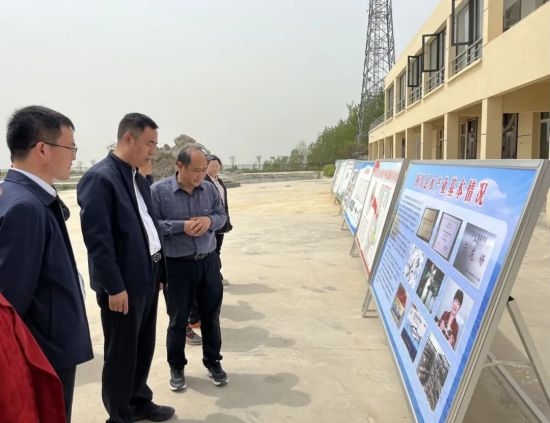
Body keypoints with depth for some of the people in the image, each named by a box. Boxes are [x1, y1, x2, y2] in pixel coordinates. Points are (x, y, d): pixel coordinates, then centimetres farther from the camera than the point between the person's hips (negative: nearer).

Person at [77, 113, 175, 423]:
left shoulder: (139, 179, 11)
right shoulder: (100, 178, -16)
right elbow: (98, 239, -20)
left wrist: (158, 272, 14)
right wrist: (115, 287, -19)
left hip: (147, 277, 8)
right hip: (123, 283, -8)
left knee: (144, 347, 20)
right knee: (121, 354, 9)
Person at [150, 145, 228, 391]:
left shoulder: (209, 189, 0)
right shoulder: (159, 190, -10)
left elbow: (222, 216, 9)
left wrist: (209, 220, -13)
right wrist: (181, 226, -21)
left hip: (209, 261, 3)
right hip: (178, 265, -3)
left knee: (211, 315, 14)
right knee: (178, 319, 11)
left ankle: (213, 361, 33)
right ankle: (176, 367, 30)